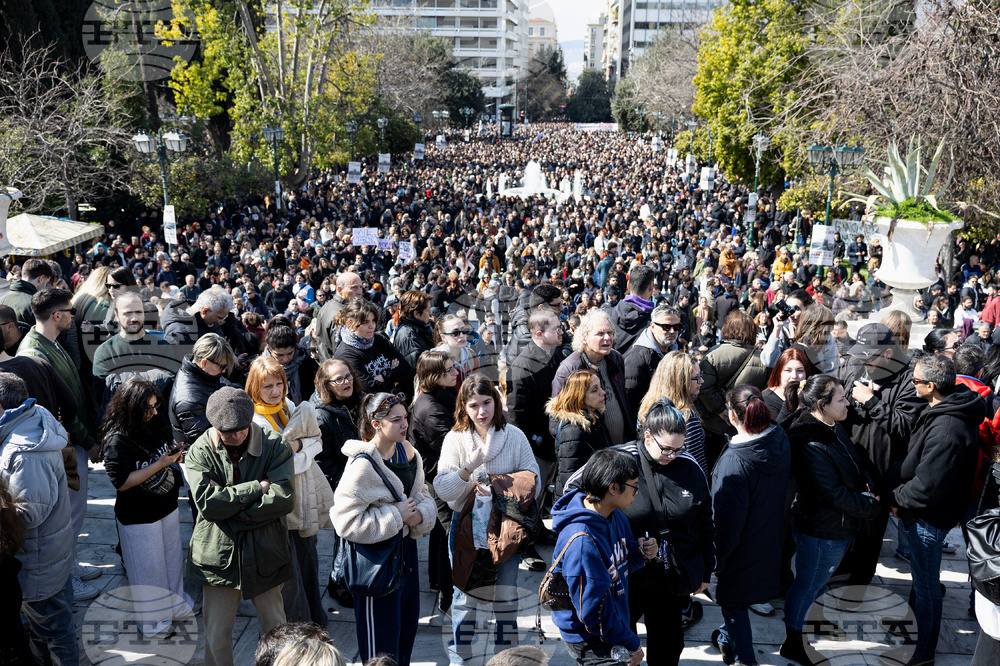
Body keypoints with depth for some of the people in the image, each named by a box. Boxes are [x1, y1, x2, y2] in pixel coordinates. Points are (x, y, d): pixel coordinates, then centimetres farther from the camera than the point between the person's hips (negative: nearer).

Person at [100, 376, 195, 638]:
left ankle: (175, 604, 45)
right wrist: (160, 464, -27)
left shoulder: (158, 422, -5)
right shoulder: (117, 441, -25)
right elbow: (122, 482, -24)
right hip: (138, 517, -6)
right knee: (148, 569, 11)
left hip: (167, 507, 7)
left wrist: (175, 454, -10)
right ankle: (153, 621, 32)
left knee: (172, 558, 23)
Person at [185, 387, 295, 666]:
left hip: (264, 553, 0)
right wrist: (257, 487, -18)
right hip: (218, 555, 0)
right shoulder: (200, 452, -6)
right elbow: (206, 502, -18)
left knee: (275, 627, 15)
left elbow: (283, 498, -18)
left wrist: (229, 507, -17)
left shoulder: (275, 446, -7)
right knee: (217, 635, 11)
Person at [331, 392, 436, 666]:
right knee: (381, 642, 6)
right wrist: (396, 516, -21)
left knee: (408, 621, 22)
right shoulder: (363, 465, -22)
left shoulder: (407, 451, 0)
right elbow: (347, 521, -26)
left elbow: (422, 496, 11)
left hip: (405, 547, 7)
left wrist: (420, 515, -11)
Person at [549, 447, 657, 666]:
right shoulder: (581, 541, -31)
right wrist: (631, 644, -14)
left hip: (615, 622, 8)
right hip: (589, 639, -8)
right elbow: (593, 609, -25)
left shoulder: (616, 516, -3)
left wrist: (639, 553, -9)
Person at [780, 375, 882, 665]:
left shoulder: (832, 428, -1)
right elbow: (834, 495, -28)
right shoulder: (811, 445, -32)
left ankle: (814, 619, 52)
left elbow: (855, 468, 12)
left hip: (839, 526, 9)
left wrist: (867, 487, -8)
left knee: (821, 577, 29)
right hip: (821, 531, -9)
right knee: (808, 583, 9)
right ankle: (792, 643, 27)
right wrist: (872, 506, -14)